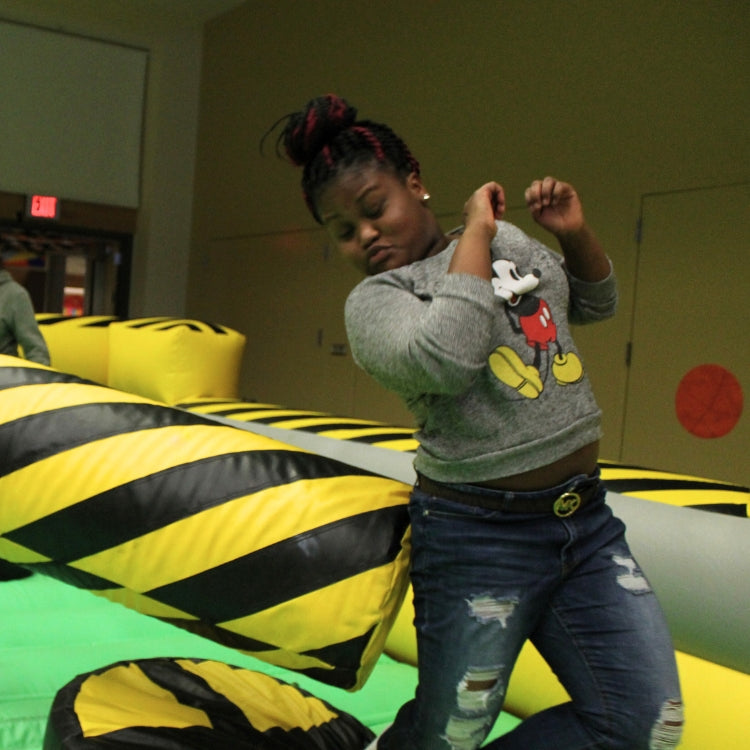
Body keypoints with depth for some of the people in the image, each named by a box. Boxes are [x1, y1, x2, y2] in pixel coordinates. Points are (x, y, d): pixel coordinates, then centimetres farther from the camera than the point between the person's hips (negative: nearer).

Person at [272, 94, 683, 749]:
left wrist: (575, 233, 6)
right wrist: (475, 232, -15)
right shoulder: (374, 301, -7)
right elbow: (447, 356, -29)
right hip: (481, 540, -5)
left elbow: (593, 303, 26)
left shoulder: (512, 241, 10)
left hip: (588, 523, 5)